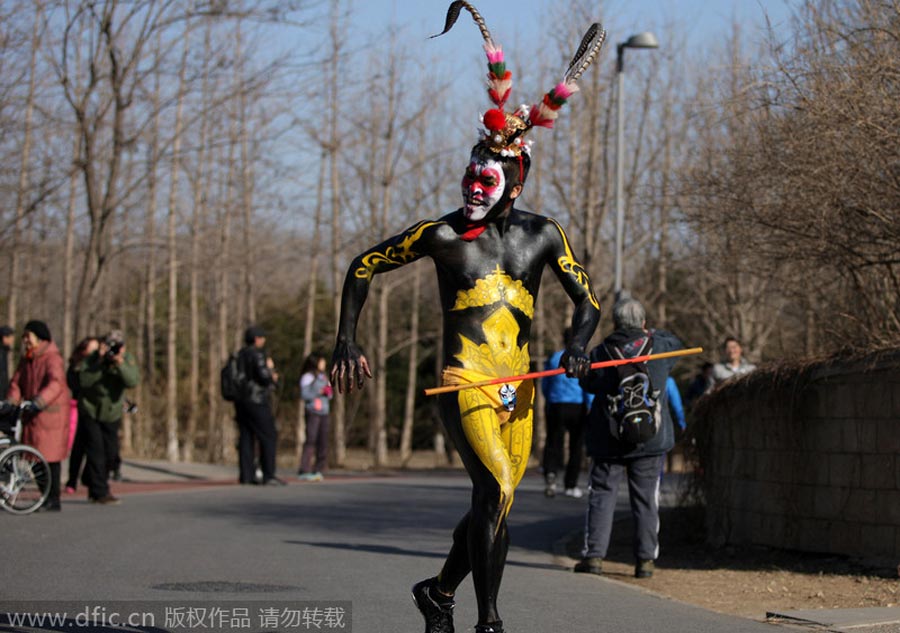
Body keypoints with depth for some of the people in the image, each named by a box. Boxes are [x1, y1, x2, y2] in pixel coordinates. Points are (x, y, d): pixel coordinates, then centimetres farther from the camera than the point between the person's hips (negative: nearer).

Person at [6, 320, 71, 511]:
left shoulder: (52, 358, -12)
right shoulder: (25, 360, 13)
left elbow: (56, 384, -26)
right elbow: (16, 383, 10)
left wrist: (38, 402, -39)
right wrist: (11, 402, -9)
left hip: (51, 413, -7)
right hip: (32, 415, 7)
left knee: (50, 457, -7)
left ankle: (54, 500, -2)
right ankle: (46, 497, 17)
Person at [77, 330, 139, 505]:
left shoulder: (127, 358, -10)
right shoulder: (93, 358, -18)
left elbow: (133, 381, -28)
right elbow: (84, 381, -32)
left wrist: (121, 365, -43)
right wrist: (99, 363, -39)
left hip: (112, 413, 4)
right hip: (90, 412, -4)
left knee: (111, 453, 7)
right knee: (96, 451, -12)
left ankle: (92, 485, 28)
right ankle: (100, 492, -10)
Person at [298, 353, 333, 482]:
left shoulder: (323, 377, 20)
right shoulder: (307, 377, -2)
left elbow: (330, 394, 23)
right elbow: (305, 394, -11)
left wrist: (329, 392, 1)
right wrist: (320, 391, -14)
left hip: (324, 412, 7)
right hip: (312, 412, -7)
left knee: (323, 442, 2)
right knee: (311, 440, -12)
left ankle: (318, 470, 6)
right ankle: (304, 471, -12)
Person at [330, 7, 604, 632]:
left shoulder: (543, 235, 5)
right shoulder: (441, 234, -4)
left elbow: (587, 298, 12)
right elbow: (362, 268, 6)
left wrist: (577, 345, -9)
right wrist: (348, 342, 0)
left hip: (519, 389, 5)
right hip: (464, 382, -5)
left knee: (495, 505, 11)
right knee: (495, 488, -22)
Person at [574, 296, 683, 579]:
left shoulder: (601, 352, -6)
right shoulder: (659, 346, -3)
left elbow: (587, 383, 7)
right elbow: (675, 343, 19)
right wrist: (650, 333, 30)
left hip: (608, 439, -1)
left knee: (602, 494, 5)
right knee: (646, 498, 6)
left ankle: (594, 554, -2)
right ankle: (645, 559, 4)